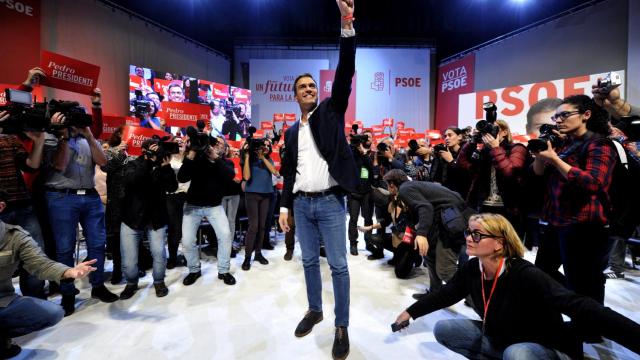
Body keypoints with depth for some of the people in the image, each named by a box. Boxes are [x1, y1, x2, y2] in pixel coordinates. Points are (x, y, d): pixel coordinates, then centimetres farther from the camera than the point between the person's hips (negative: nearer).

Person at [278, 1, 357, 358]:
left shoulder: (331, 111, 4)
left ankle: (342, 327, 15)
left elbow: (345, 74, -9)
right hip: (302, 204, 5)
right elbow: (290, 172, 14)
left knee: (339, 265, 1)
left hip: (330, 203, -4)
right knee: (310, 261, 15)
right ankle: (315, 310, 35)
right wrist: (285, 206, 9)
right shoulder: (292, 131, 13)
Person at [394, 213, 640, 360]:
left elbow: (580, 307, -40)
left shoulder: (525, 275, -30)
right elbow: (446, 294, 2)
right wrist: (411, 312, 6)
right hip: (499, 339, 7)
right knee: (443, 329, -5)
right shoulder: (472, 269, -11)